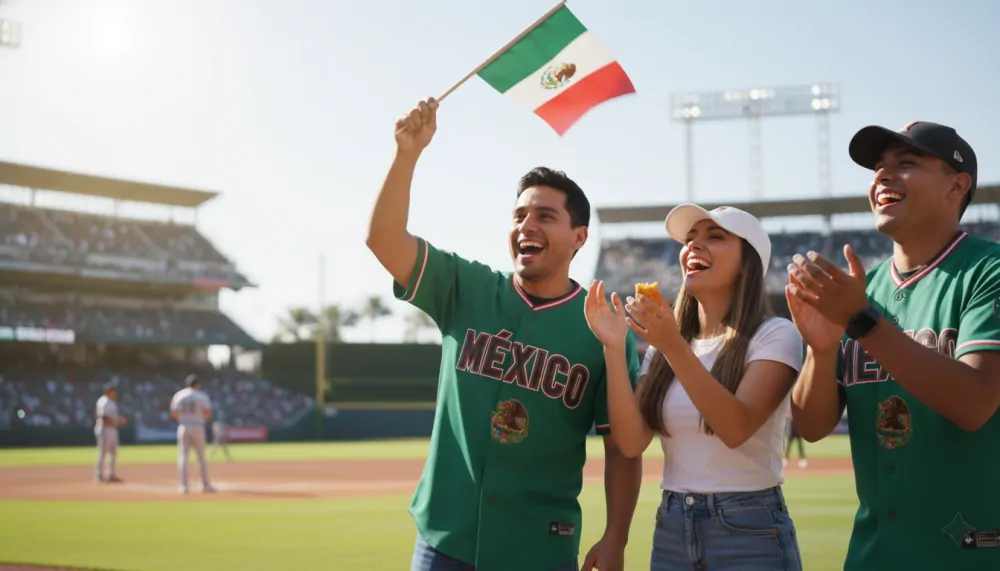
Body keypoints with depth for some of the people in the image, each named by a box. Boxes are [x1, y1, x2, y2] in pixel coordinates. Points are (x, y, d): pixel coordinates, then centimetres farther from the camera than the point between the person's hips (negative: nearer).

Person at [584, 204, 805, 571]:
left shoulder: (775, 335, -7)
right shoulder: (661, 347, 8)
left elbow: (737, 429, -21)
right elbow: (632, 442, -2)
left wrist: (674, 346, -28)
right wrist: (613, 348, -11)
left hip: (749, 531, -5)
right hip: (670, 530, 5)